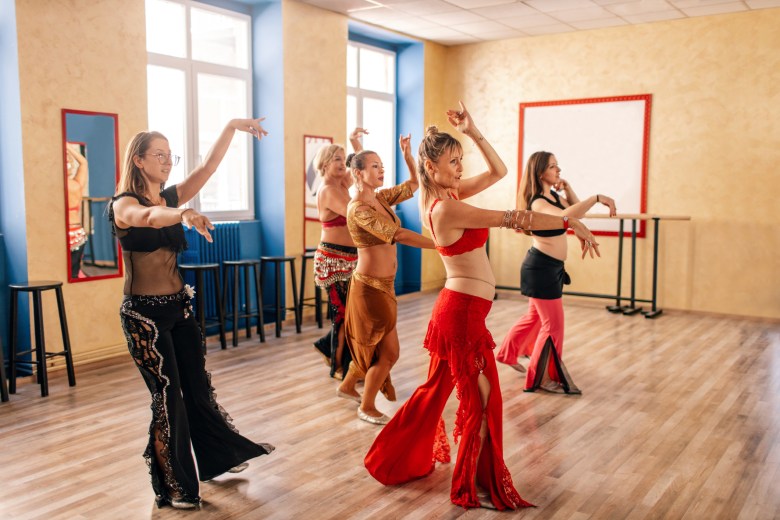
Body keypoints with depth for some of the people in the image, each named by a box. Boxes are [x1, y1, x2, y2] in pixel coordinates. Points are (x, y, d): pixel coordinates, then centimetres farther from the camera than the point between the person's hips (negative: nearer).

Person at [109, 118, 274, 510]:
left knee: (198, 387, 16)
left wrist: (231, 128, -14)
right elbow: (149, 217, -36)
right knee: (168, 395, 0)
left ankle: (218, 459, 35)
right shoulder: (123, 204, -12)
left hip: (179, 306, 6)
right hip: (144, 313, -6)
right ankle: (174, 485, 17)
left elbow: (208, 167, -3)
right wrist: (185, 215, -56)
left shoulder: (171, 197, 7)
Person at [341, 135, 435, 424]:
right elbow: (397, 235, -28)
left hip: (383, 285, 9)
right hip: (370, 287, -9)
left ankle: (348, 385, 44)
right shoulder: (358, 208, -20)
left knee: (371, 344, 22)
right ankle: (367, 408, 17)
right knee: (389, 352, 0)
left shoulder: (381, 197, 6)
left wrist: (407, 154, -1)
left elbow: (414, 185, 13)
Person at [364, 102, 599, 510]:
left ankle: (395, 460, 38)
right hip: (464, 312, -10)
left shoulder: (446, 194, 7)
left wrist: (473, 133, 0)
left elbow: (498, 172, 10)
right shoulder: (447, 208, -21)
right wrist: (571, 223, -16)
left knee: (435, 390, 22)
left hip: (454, 307, 10)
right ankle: (472, 488, 19)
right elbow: (513, 219, -21)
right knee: (482, 400, 4)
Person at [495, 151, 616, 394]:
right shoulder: (538, 203, -22)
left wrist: (567, 187, 5)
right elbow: (565, 216, -41)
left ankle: (508, 353, 42)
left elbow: (575, 210, 18)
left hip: (552, 267, 10)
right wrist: (597, 198, -43)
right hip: (541, 267, -10)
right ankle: (542, 377, 12)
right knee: (553, 325, -2)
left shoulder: (554, 197, 8)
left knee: (535, 316, 23)